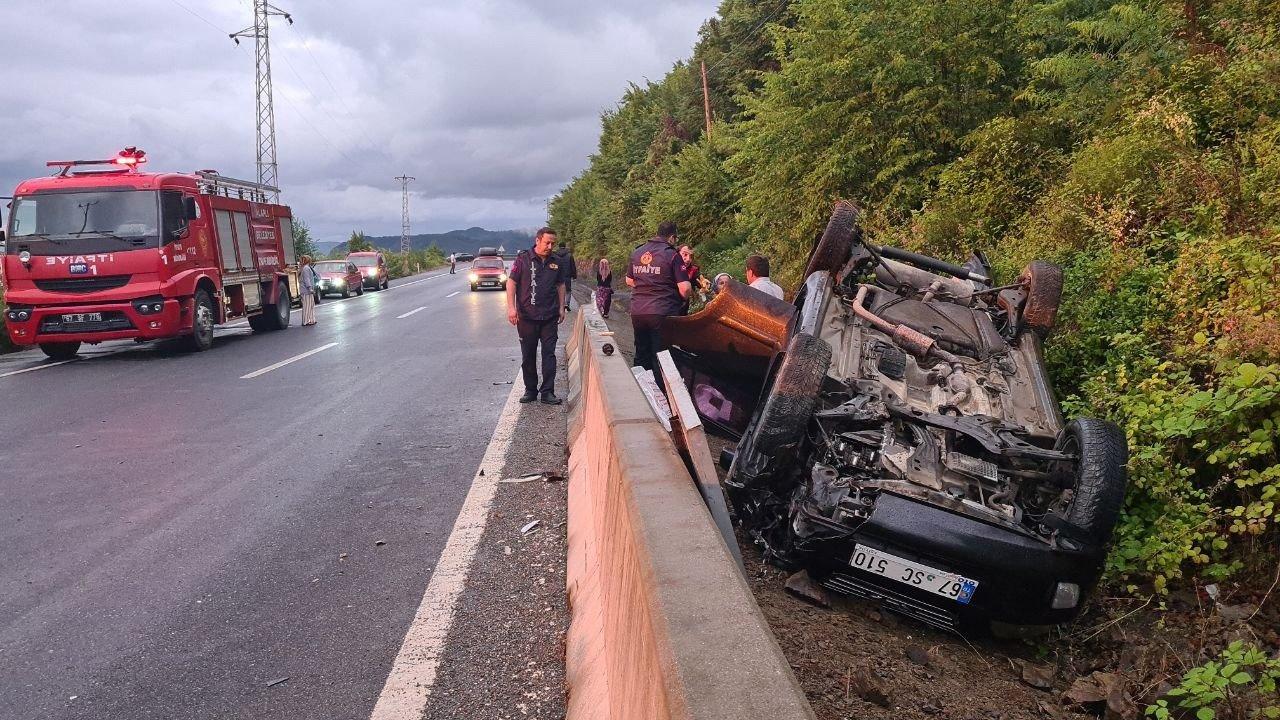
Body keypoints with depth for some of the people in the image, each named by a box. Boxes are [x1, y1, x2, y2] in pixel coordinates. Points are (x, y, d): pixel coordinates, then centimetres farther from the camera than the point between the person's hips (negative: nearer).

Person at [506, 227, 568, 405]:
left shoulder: (556, 262, 8)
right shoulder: (523, 259, -3)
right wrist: (511, 307, -10)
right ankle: (530, 390, 18)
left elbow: (560, 285, 18)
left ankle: (547, 392, 4)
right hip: (526, 316, -2)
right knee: (528, 356, 7)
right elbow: (511, 282, -3)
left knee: (549, 354, 0)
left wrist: (561, 307, 11)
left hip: (550, 317, 2)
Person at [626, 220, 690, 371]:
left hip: (637, 312, 6)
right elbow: (685, 289, -13)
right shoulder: (672, 255, -8)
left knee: (641, 355, 15)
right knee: (660, 358, -1)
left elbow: (629, 281, 21)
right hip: (662, 313, -5)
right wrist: (683, 300, 7)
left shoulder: (637, 252, 10)